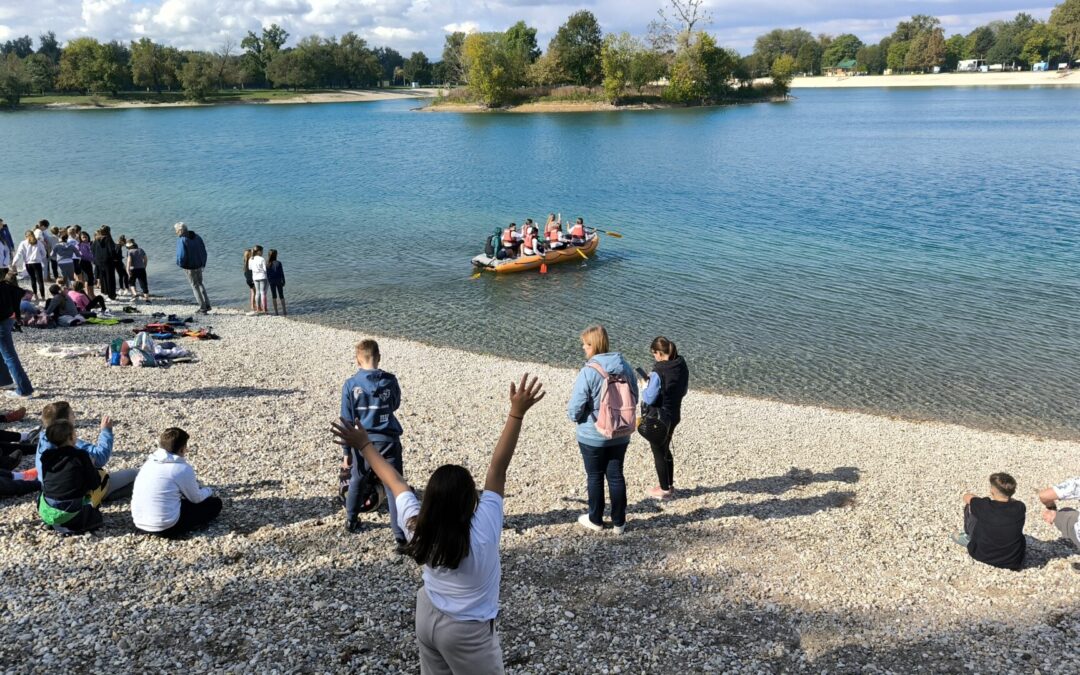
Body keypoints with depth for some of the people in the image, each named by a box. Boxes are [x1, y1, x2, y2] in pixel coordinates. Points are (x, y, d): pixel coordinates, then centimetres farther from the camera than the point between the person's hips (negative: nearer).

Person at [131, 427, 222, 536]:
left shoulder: (150, 462, 6)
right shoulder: (183, 468, -14)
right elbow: (196, 499, 2)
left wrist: (193, 485, 29)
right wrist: (208, 491, 22)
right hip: (165, 528, -8)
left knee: (184, 498, 34)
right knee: (215, 503, 5)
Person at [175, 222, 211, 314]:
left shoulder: (182, 240, -18)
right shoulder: (197, 237, 3)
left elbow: (181, 255, -23)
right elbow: (204, 252, 5)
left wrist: (180, 264, -3)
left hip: (189, 267, -6)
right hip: (199, 265, 6)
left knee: (195, 286, 6)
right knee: (200, 284, 22)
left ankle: (203, 308, 6)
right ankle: (207, 305, 15)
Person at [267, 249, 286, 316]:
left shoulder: (267, 263, -7)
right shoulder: (278, 263, -16)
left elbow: (267, 273, 0)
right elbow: (282, 273, -10)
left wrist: (268, 281, 11)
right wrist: (283, 281, 0)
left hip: (271, 281, 2)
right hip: (278, 281, -2)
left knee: (274, 296, 11)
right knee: (281, 296, 9)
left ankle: (276, 311, 13)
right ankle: (284, 311, 11)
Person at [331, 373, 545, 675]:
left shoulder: (416, 526, -18)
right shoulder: (483, 530, -31)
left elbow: (394, 481, -6)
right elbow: (498, 468, -35)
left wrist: (364, 445, 7)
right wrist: (517, 412, -38)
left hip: (428, 617, 5)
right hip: (467, 632, -5)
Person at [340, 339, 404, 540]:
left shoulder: (351, 384, -6)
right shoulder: (390, 381, -3)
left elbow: (347, 421, -3)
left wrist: (347, 451, 4)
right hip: (388, 440, -1)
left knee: (357, 481, 24)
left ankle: (351, 521, 39)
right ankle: (401, 533, -2)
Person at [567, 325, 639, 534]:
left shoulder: (588, 372, -22)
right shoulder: (624, 367, -6)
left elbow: (575, 408, -19)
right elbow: (634, 398, 4)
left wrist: (575, 416, 3)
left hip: (592, 436, -4)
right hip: (620, 435, 4)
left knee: (595, 477, 13)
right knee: (616, 476, 16)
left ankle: (595, 520, 28)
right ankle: (618, 522, 25)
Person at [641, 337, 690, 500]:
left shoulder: (659, 373, -26)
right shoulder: (682, 367, -2)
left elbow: (649, 399, -21)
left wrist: (645, 387, -1)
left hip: (659, 418, -8)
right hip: (674, 415, 8)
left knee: (658, 453, 10)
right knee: (666, 450, 25)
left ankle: (665, 490, 22)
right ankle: (669, 485, 36)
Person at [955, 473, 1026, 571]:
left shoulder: (984, 506, -22)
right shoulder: (1019, 508, -16)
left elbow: (967, 496, 2)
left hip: (982, 556, -2)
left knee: (969, 506, 9)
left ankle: (969, 538, 33)